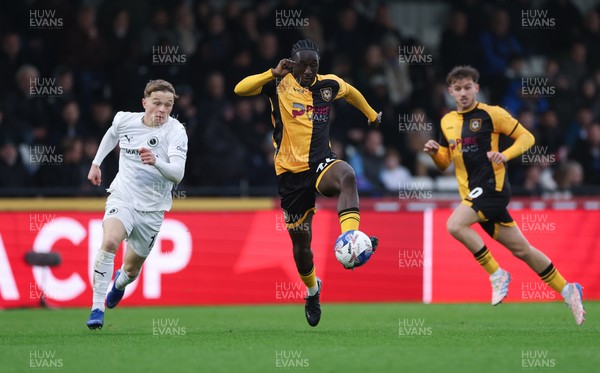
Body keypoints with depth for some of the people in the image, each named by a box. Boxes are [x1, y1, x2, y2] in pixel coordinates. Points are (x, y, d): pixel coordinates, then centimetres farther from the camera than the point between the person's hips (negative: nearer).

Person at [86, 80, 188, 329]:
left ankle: (119, 281, 55)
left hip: (152, 208, 0)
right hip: (122, 196, 0)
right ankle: (97, 308, -28)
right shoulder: (124, 120, -5)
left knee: (131, 269, 14)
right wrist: (96, 163, 26)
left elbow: (177, 174, -31)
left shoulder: (176, 132, -17)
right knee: (110, 241, -31)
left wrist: (156, 161, -49)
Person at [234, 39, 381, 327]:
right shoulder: (280, 85, -3)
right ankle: (312, 290, 36)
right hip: (290, 172, 0)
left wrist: (371, 115, 38)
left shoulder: (329, 85, 5)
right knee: (300, 240, 8)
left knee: (347, 175, -38)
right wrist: (274, 73, -24)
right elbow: (240, 89, -17)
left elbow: (351, 92, 29)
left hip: (320, 163, 1)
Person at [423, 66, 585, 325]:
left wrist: (505, 155, -19)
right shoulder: (447, 122, 14)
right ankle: (566, 290, 18)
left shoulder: (491, 114, -5)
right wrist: (434, 152, -2)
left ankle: (496, 275, -12)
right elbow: (445, 163, 20)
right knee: (520, 249, 8)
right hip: (473, 193, 7)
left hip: (491, 186, -7)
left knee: (455, 225, -26)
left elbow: (526, 137, -2)